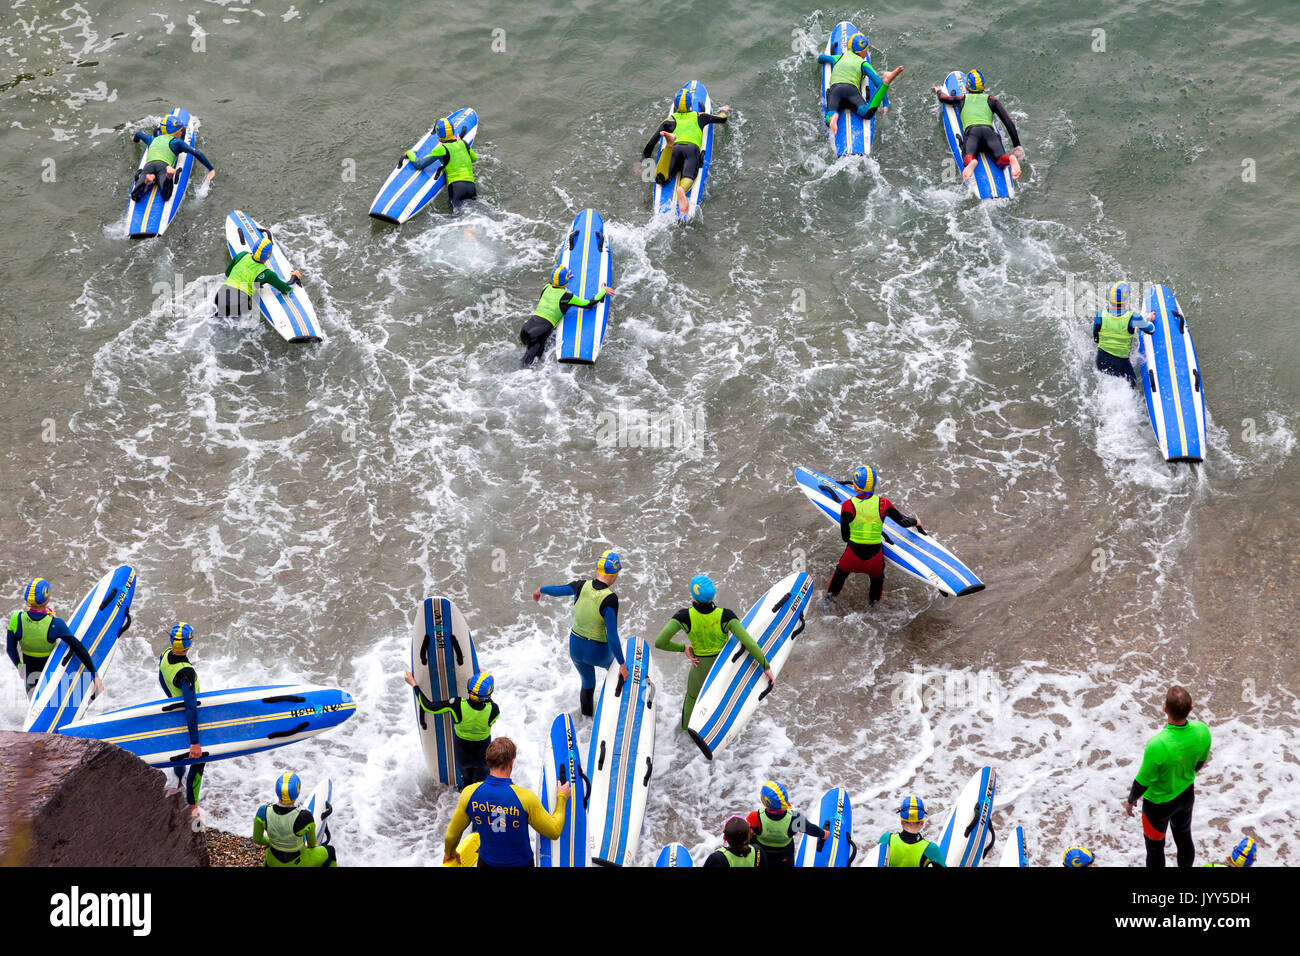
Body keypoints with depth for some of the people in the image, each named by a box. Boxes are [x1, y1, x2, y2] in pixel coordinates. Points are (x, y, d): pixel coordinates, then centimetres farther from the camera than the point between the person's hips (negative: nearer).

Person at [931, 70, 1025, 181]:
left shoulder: (962, 100, 31)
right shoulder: (991, 100, 28)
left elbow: (943, 98, 51)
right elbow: (1009, 122, 20)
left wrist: (939, 90, 75)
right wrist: (1017, 145, 21)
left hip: (971, 132, 0)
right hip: (989, 131, 0)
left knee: (969, 158, -26)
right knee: (1001, 160, -22)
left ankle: (971, 162, -62)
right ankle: (1011, 158, -56)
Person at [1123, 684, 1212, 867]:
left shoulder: (1157, 745, -41)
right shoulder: (1202, 731, -25)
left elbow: (1143, 780, -24)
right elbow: (1201, 760, -3)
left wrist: (1130, 800, -4)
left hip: (1159, 802, -5)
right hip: (1186, 794, 5)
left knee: (1155, 847, 20)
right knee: (1184, 838, 29)